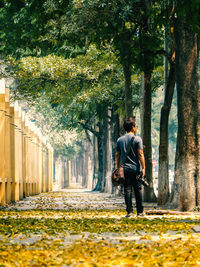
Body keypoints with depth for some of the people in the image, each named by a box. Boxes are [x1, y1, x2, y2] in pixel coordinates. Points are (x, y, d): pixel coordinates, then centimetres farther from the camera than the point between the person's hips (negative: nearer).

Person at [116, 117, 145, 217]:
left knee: (127, 190, 1)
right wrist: (143, 168, -6)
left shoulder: (120, 140, 7)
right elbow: (140, 155, -9)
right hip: (136, 168, -2)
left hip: (125, 169, 2)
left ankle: (130, 212, -3)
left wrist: (118, 169, 16)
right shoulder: (137, 139, -5)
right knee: (138, 190, 6)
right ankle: (140, 211, 9)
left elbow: (118, 155, 9)